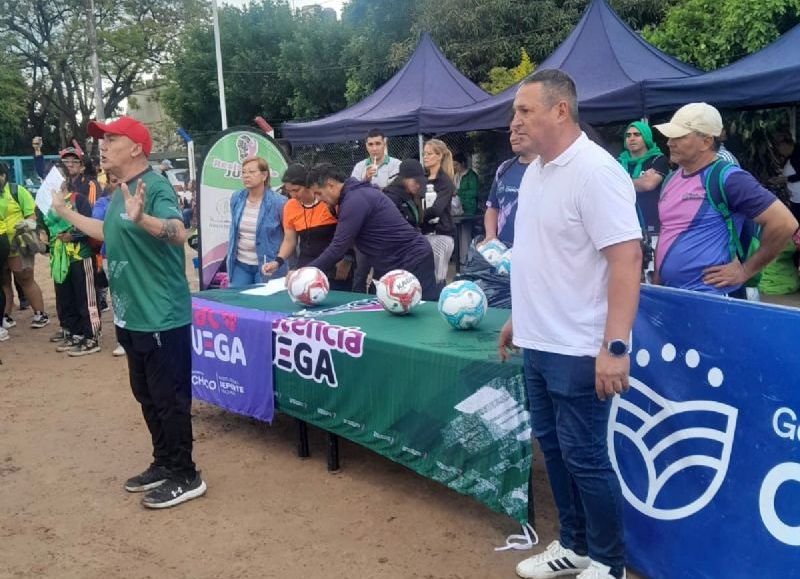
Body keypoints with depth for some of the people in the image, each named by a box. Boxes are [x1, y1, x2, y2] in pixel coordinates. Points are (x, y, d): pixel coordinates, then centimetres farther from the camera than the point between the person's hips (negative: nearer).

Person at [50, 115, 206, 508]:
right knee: (147, 395, 18)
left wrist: (142, 218, -52)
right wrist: (64, 212, 36)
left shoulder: (154, 186, -16)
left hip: (161, 316, -10)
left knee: (169, 398, 0)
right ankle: (164, 464, 32)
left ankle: (185, 477, 12)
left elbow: (178, 232, -34)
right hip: (132, 315, 10)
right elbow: (108, 233, 30)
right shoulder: (119, 191, 12)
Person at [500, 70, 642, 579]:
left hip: (578, 350, -9)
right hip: (538, 343, 9)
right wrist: (519, 317, 20)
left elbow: (626, 257, -23)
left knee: (584, 456, 3)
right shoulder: (535, 172, 10)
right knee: (553, 446, 18)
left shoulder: (595, 171, -18)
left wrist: (615, 346, -27)